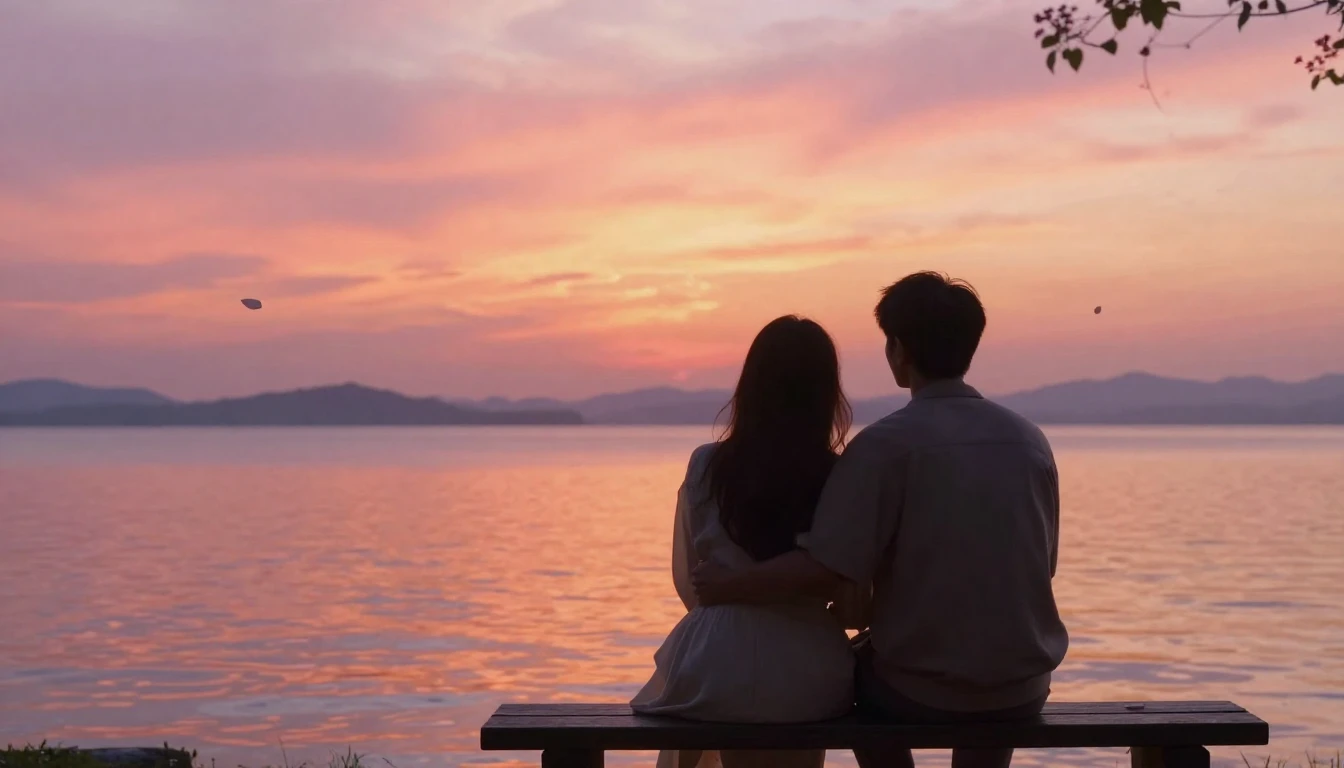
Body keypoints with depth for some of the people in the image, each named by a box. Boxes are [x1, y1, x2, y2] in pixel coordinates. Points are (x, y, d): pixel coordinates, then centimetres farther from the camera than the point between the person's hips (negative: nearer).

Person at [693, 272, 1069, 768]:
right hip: (1023, 689, 4)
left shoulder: (887, 443, -14)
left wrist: (730, 585, -5)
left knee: (856, 667, 30)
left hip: (921, 691, -3)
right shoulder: (1030, 440, 0)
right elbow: (1040, 566, 10)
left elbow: (826, 569, -19)